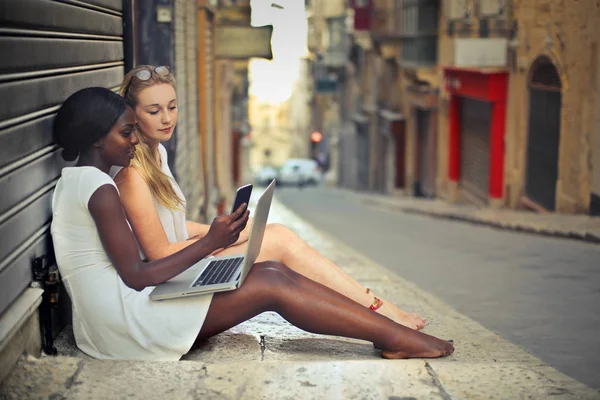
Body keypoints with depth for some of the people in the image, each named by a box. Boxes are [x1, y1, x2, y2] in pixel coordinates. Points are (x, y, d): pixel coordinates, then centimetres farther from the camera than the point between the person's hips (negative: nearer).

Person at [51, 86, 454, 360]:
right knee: (270, 285, -15)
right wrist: (210, 243, -15)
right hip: (124, 319, -10)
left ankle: (394, 332, -3)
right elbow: (135, 276, -18)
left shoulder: (72, 181, 16)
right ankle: (396, 338, -9)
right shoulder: (99, 188, -15)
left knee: (274, 269, -1)